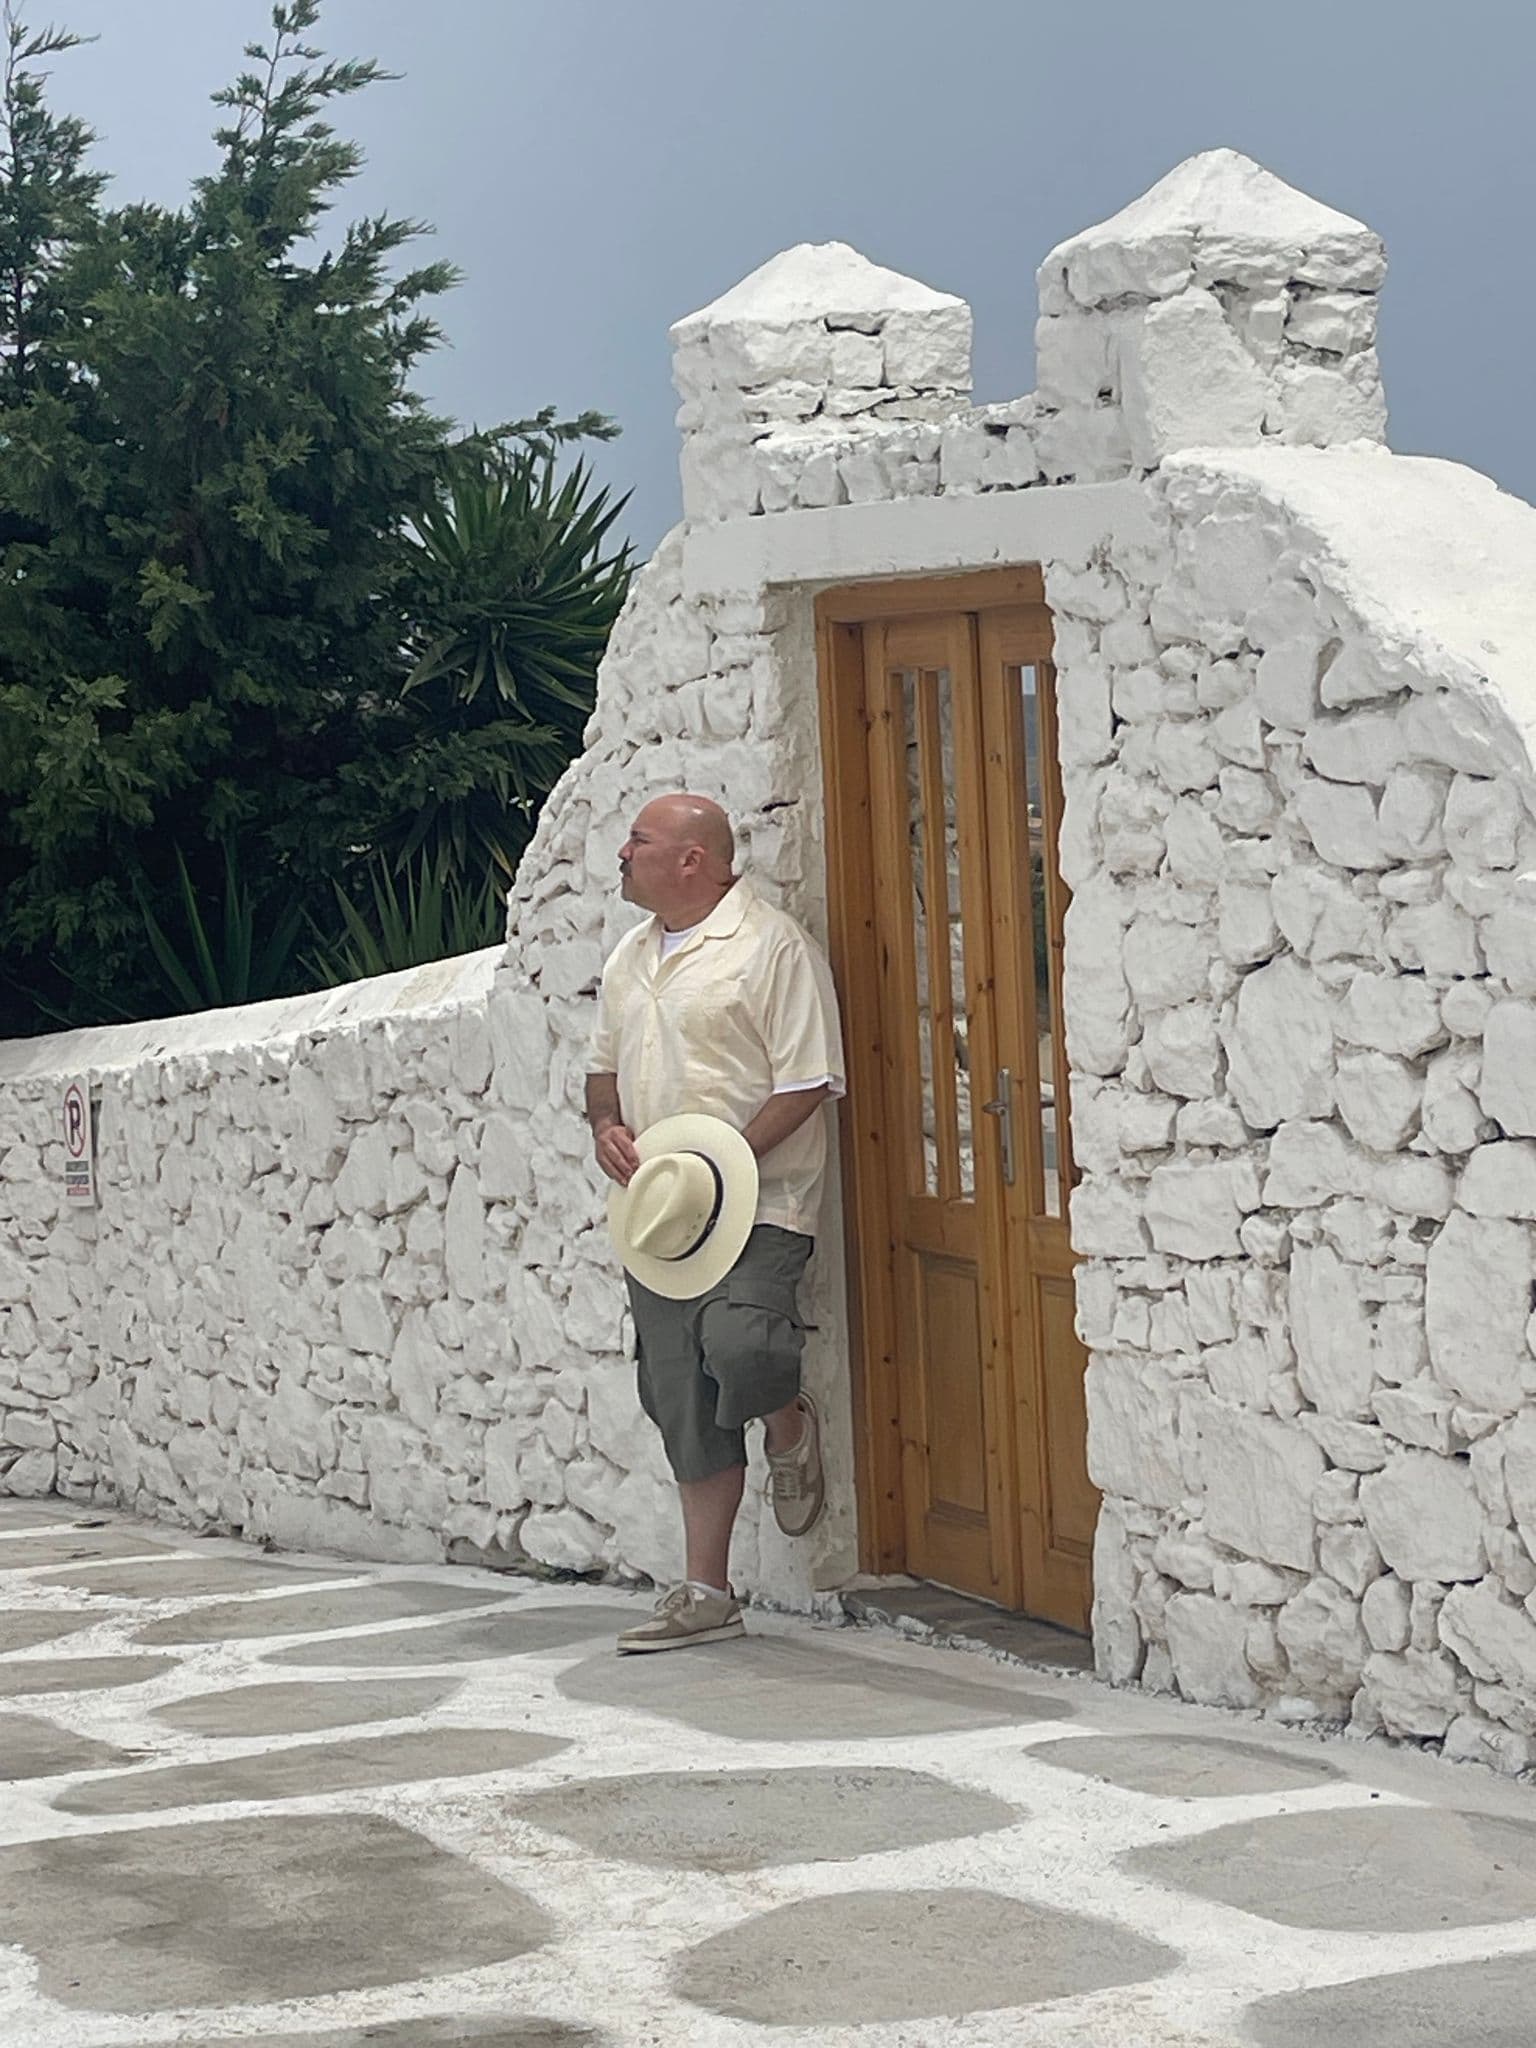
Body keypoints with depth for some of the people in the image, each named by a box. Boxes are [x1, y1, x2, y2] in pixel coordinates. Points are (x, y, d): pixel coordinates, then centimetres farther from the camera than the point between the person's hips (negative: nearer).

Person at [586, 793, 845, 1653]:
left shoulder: (771, 946, -9)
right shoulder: (631, 957, 16)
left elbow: (806, 1083, -13)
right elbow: (606, 1065, 26)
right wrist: (606, 1125, 3)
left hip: (755, 1203, -7)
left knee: (737, 1341, -30)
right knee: (686, 1405, 7)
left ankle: (791, 1428, 6)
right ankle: (705, 1593, 14)